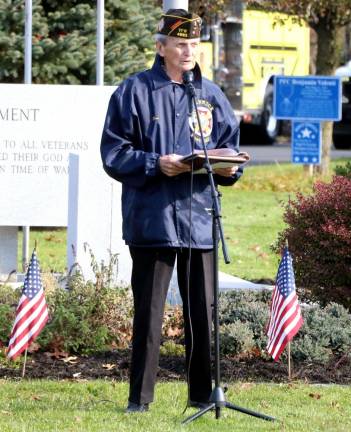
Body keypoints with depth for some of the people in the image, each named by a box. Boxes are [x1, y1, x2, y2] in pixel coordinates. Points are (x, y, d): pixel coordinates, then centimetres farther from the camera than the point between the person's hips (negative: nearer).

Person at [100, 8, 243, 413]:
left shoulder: (211, 96, 12)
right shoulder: (135, 91, 0)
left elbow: (230, 150, 15)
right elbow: (114, 153, -4)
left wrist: (228, 168, -7)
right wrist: (155, 164, -18)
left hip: (199, 218, 4)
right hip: (152, 219, -4)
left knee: (202, 310, 6)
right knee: (148, 311, 0)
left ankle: (202, 393, 15)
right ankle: (140, 396, 6)